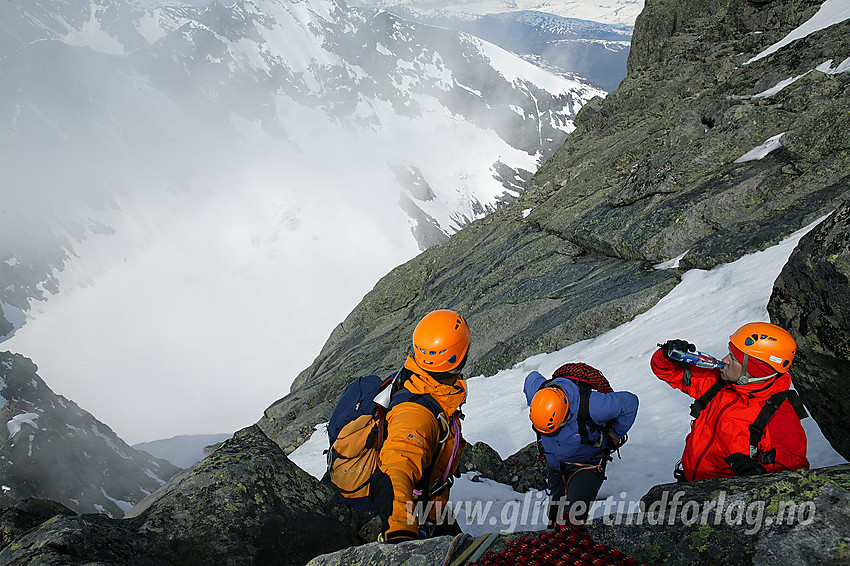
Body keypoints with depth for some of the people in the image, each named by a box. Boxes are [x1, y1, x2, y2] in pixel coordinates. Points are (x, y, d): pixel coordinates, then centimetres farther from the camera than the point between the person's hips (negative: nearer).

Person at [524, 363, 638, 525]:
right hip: (555, 462, 4)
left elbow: (630, 401, -24)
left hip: (587, 462, -4)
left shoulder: (589, 407, -39)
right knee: (555, 516, 17)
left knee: (574, 517, -20)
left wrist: (616, 435, -11)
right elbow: (532, 377, 0)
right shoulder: (536, 391, -27)